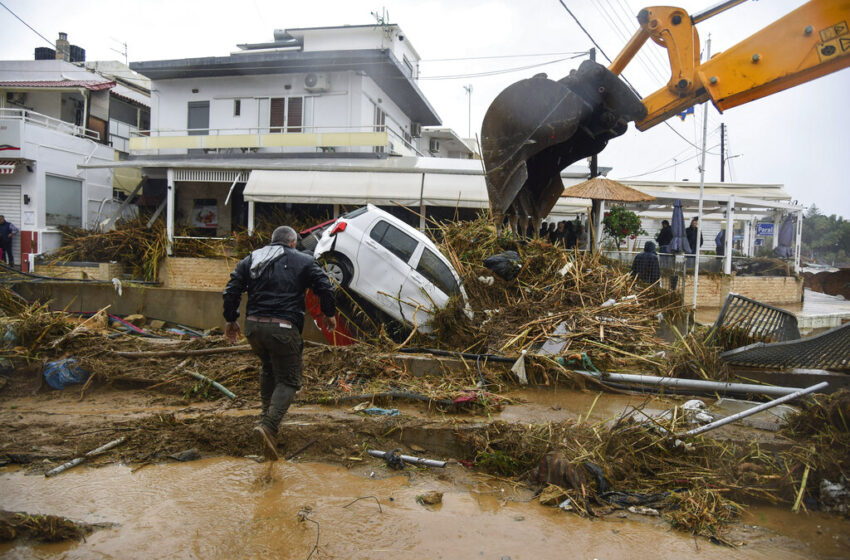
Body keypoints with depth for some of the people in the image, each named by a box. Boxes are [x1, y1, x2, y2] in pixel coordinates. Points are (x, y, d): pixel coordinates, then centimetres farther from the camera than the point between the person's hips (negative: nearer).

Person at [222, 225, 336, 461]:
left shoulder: (250, 260, 16)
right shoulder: (304, 261, 7)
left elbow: (231, 291, 11)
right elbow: (325, 288, 3)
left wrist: (230, 320, 20)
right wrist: (329, 314, 17)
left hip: (253, 326, 5)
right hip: (283, 328, -5)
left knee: (269, 368, 30)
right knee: (288, 380, 4)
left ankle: (266, 414, 32)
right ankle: (269, 426, -15)